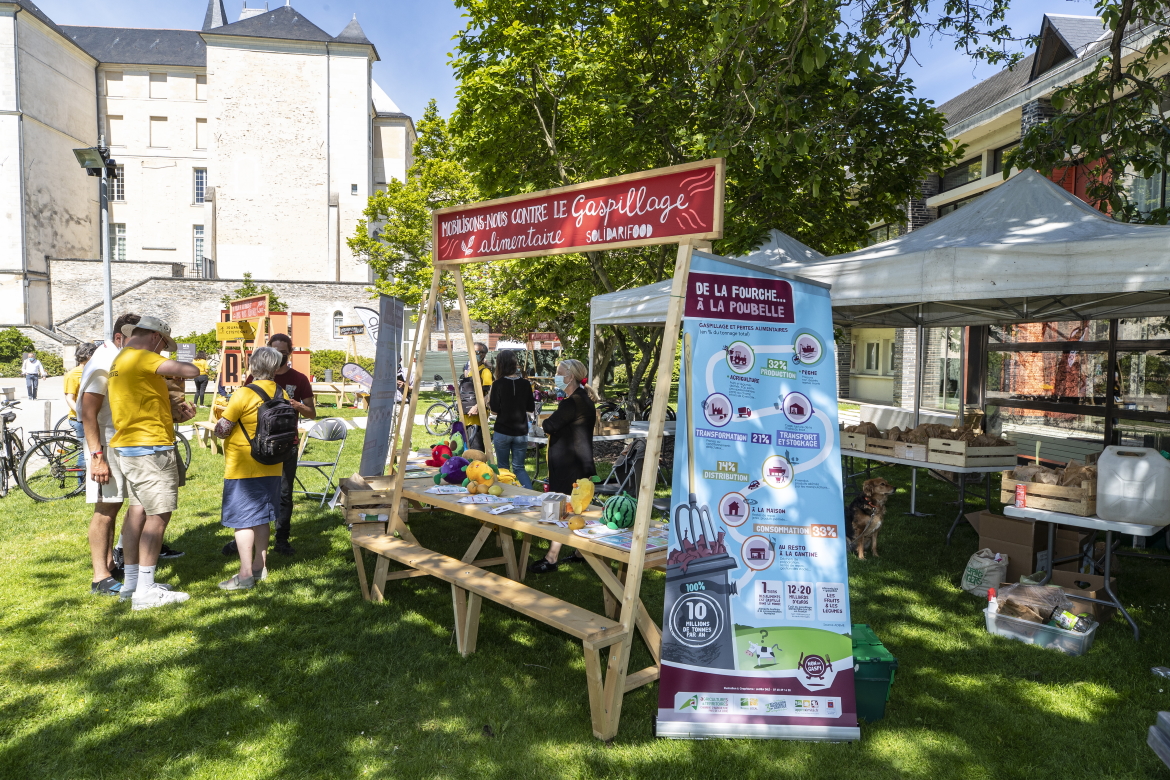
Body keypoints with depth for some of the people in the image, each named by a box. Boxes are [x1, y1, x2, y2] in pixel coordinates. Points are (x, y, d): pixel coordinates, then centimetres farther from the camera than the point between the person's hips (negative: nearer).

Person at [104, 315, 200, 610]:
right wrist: (178, 371, 3)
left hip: (129, 447, 11)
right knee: (158, 515, -7)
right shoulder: (141, 358, -14)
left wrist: (176, 413, 6)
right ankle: (146, 591, -5)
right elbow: (191, 371, -20)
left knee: (139, 510, 16)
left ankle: (131, 581, 24)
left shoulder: (121, 360, 18)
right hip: (150, 447, -11)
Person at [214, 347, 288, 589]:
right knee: (262, 517, 15)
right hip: (272, 468, 6)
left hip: (243, 469, -6)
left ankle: (245, 575, 2)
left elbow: (221, 430, -12)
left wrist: (219, 423, 8)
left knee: (243, 520, 0)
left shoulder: (244, 394, -16)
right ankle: (260, 566, 24)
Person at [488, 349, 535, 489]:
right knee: (519, 468, 10)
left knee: (503, 467, 13)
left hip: (502, 432, -2)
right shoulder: (525, 384, -3)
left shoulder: (498, 384, -11)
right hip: (521, 432, 3)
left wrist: (488, 402, 10)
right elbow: (531, 408, 5)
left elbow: (494, 409, -10)